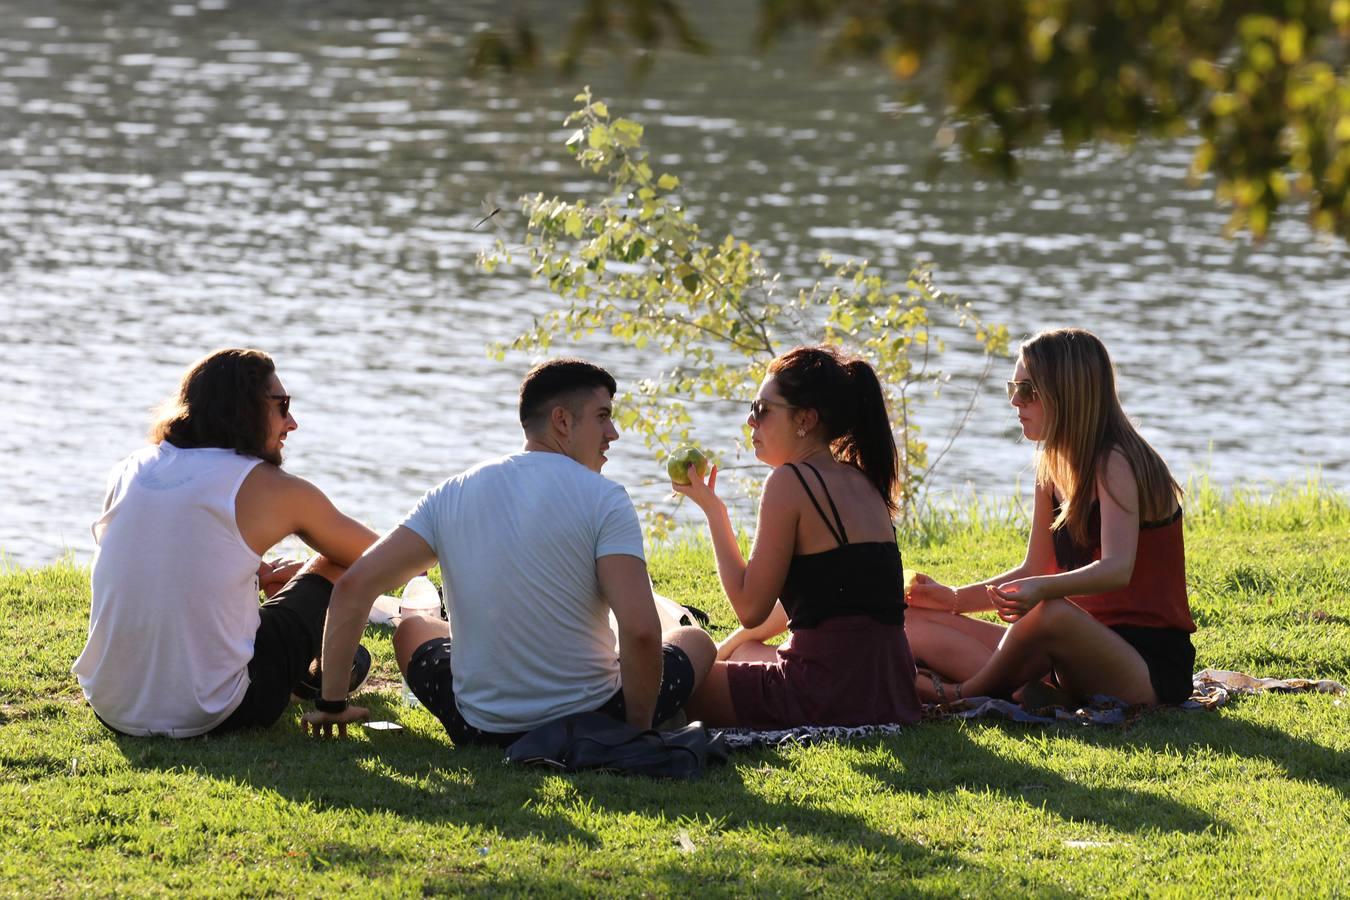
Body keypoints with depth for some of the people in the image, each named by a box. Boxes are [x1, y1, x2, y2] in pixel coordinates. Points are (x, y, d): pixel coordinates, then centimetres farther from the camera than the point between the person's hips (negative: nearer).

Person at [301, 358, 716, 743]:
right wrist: (639, 729, -9)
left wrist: (331, 703, 4)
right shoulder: (603, 499, -13)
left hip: (480, 733, 4)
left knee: (412, 630, 34)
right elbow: (640, 631, -24)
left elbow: (353, 586, -5)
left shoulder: (452, 495, -1)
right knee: (695, 642, 26)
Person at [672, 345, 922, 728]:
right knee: (744, 654, 36)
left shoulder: (790, 482, -12)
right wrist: (727, 649, 32)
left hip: (830, 693, -9)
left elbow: (750, 608, -10)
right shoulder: (862, 482, 14)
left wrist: (712, 510, -2)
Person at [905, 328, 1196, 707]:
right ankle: (1029, 697, -23)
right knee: (917, 625, 1)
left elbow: (1117, 569, -30)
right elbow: (1034, 572, 18)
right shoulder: (1053, 467, 12)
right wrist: (955, 598, 4)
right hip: (1090, 647, 9)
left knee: (1051, 615, -41)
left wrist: (1042, 590, -48)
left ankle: (964, 693, -14)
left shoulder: (1115, 463, -14)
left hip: (1151, 664, -9)